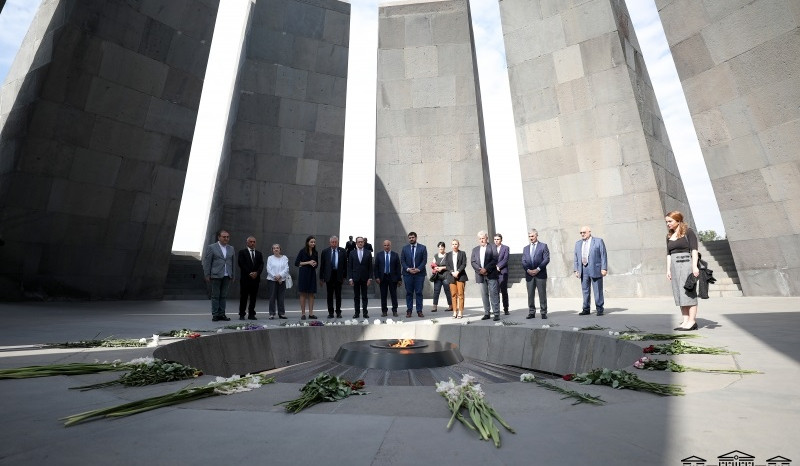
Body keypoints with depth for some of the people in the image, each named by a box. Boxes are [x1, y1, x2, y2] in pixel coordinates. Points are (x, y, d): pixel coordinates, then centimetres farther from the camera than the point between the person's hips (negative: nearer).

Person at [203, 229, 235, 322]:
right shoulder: (211, 247, 0)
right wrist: (207, 275, -5)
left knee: (223, 296, 6)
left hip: (227, 276, 4)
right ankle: (215, 314, 9)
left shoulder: (231, 248, 13)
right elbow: (207, 262, -1)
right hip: (216, 276, -4)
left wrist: (232, 275, 10)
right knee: (215, 296, 2)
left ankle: (222, 314, 11)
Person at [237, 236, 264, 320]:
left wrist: (257, 273, -11)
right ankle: (242, 314, 9)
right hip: (245, 278, -3)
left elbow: (261, 264, 6)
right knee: (243, 297, 1)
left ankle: (251, 314, 11)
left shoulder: (259, 253, 15)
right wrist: (249, 273, -14)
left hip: (256, 278, 3)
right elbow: (241, 264, -7)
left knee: (253, 297, 5)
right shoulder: (242, 252, 3)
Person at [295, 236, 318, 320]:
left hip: (312, 274, 4)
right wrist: (308, 262, -13)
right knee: (303, 294, 0)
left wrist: (315, 264, -4)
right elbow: (296, 263, -6)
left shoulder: (315, 253, 11)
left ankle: (311, 313, 8)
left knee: (311, 294, 4)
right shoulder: (302, 251, -2)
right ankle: (303, 313, 6)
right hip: (303, 273, -4)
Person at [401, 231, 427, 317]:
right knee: (409, 293, 4)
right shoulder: (405, 248, 10)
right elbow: (402, 261, 6)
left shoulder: (422, 248, 5)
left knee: (419, 292, 1)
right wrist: (408, 269, -9)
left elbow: (424, 260, 0)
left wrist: (418, 269, -12)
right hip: (407, 273, 1)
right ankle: (409, 311, 9)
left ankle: (419, 311, 7)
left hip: (419, 273, -1)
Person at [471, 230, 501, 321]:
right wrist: (479, 269, -9)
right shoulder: (475, 249, 14)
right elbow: (473, 262, 7)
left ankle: (496, 313, 2)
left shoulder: (492, 248, 2)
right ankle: (487, 313, 14)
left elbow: (495, 260, -8)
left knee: (493, 294, -4)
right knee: (484, 295, 7)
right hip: (480, 275, 4)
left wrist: (486, 269, -16)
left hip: (491, 275, -4)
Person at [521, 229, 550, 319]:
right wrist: (528, 270, -8)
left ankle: (543, 312, 11)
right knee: (530, 295, 5)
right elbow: (523, 262, 10)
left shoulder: (543, 246, 4)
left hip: (540, 274, -3)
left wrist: (538, 269, -13)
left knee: (542, 294, 2)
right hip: (529, 274, 3)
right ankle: (531, 312, 13)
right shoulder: (526, 248, 16)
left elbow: (546, 259, -5)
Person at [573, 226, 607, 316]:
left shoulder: (598, 241, 1)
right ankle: (586, 310, 14)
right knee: (585, 291, 6)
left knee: (598, 291, 2)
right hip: (583, 270, 4)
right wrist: (576, 270, 6)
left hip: (595, 269, -4)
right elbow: (575, 258, 13)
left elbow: (603, 255, -4)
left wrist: (604, 268, -11)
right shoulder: (578, 243, 14)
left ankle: (599, 309, 14)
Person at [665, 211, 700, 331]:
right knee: (679, 294, 4)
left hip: (687, 263, -6)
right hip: (674, 265, 6)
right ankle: (686, 321, 6)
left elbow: (694, 250, -7)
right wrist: (668, 269, 9)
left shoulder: (688, 232, 0)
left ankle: (692, 321, -2)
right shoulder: (669, 236, 15)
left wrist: (695, 266, -15)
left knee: (688, 292, -6)